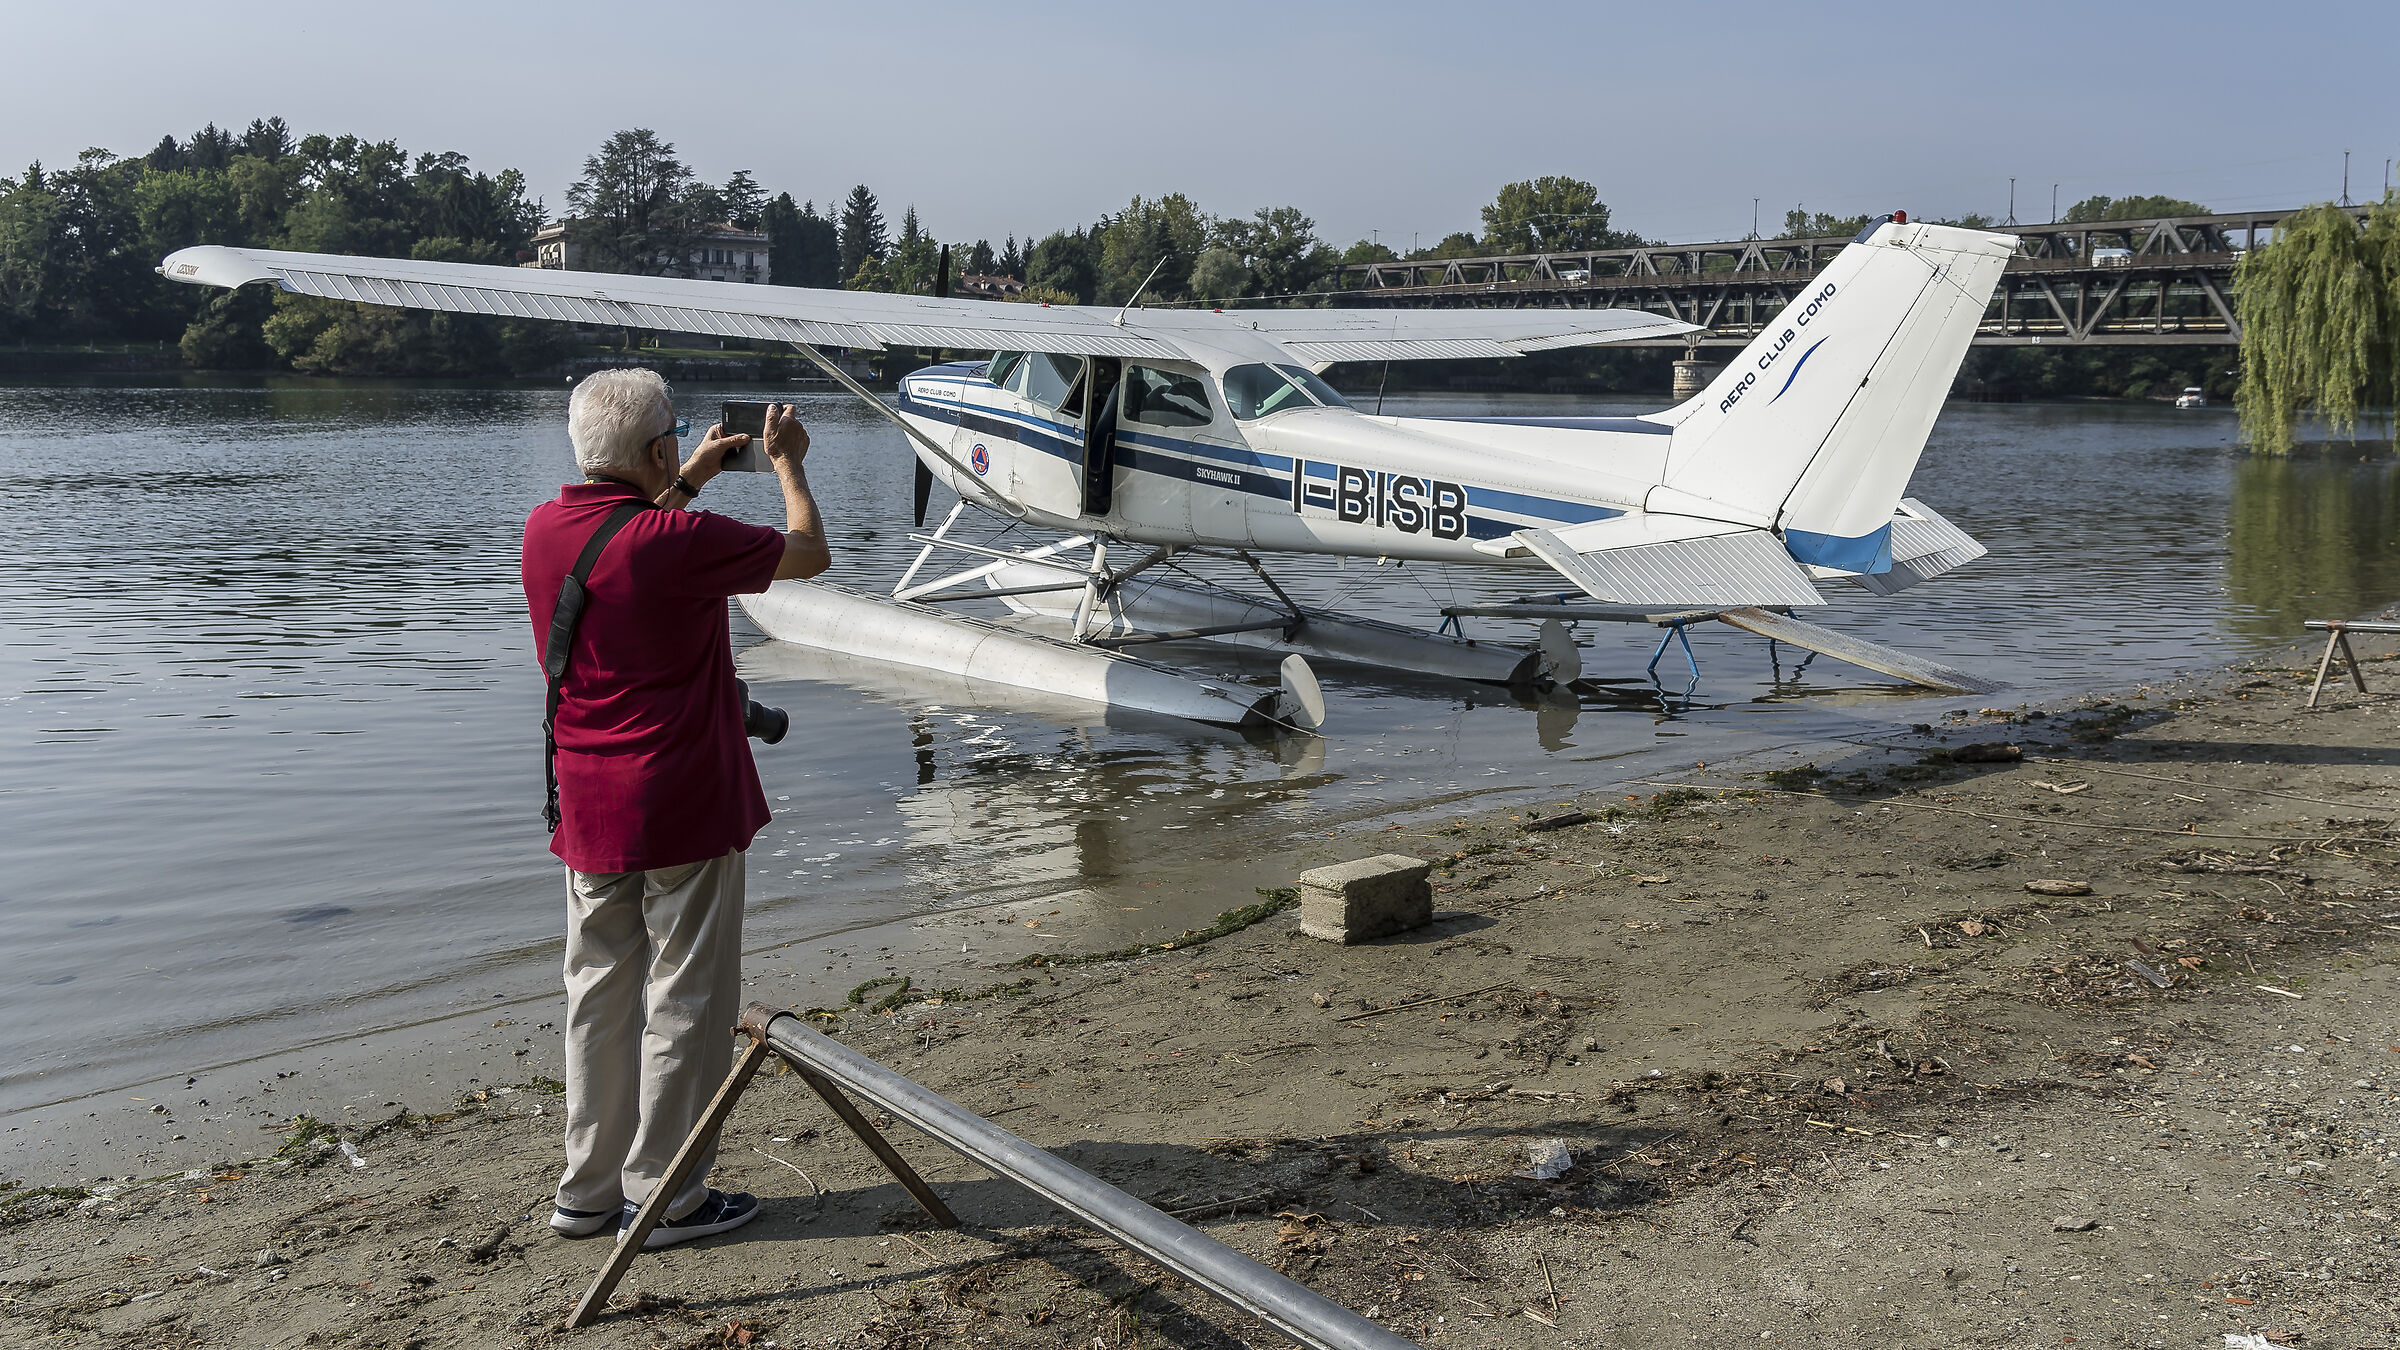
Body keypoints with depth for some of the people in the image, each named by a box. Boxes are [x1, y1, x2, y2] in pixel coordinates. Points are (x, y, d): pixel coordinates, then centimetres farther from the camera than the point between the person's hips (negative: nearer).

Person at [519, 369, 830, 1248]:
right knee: (684, 1000, 4)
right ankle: (665, 1196, 13)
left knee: (599, 995, 15)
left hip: (587, 808, 7)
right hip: (684, 808, -7)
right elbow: (810, 553, -5)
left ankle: (590, 1188, 25)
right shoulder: (679, 541, -19)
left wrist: (686, 483, 27)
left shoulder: (545, 530, 2)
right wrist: (787, 464, 11)